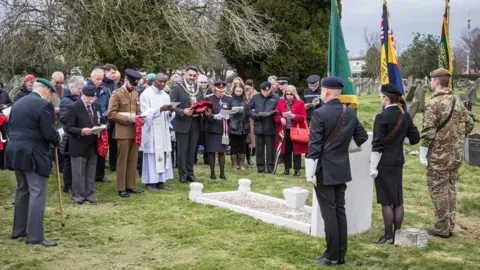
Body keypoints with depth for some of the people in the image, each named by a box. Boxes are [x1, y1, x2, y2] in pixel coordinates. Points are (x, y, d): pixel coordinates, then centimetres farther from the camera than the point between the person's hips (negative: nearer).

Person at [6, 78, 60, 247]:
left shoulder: (18, 103, 14)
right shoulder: (44, 105, -12)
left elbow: (11, 128, 17)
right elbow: (49, 133, -16)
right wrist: (57, 140, 3)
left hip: (15, 151, 9)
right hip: (33, 154, -9)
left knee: (22, 191, 20)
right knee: (37, 193, -6)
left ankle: (18, 230, 27)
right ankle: (35, 236, -7)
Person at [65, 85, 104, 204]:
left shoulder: (97, 106, 6)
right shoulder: (74, 107, -11)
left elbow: (101, 122, 15)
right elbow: (68, 128, -13)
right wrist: (82, 131, -28)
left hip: (93, 145, 5)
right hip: (79, 145, -5)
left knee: (91, 172, 12)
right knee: (78, 173, 4)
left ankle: (90, 194, 22)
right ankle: (78, 195, 14)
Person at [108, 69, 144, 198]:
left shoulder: (136, 94, 14)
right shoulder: (116, 94, -6)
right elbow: (111, 114, -12)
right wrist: (128, 118, -18)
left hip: (135, 131, 6)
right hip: (123, 132, -6)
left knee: (133, 160, 9)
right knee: (122, 161, 0)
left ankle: (130, 185, 18)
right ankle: (121, 188, 7)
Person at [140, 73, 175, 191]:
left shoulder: (165, 95, 13)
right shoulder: (146, 94, -5)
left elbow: (169, 116, 12)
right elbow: (146, 113, -12)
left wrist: (170, 111, -11)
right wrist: (160, 109, -23)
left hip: (163, 130, 6)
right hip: (151, 130, -6)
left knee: (164, 154, 5)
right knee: (152, 154, -4)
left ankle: (160, 181, 11)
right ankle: (150, 182, 2)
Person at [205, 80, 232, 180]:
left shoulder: (229, 99, 6)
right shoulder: (208, 99, -3)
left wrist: (228, 116, -13)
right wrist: (215, 116, -23)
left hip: (223, 129, 2)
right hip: (211, 129, -2)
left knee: (222, 152, 5)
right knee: (211, 152, 2)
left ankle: (222, 173, 11)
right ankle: (212, 172, 11)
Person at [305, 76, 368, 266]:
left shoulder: (319, 114, -15)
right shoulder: (351, 113, 5)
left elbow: (314, 145, -17)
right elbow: (362, 137, 11)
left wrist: (310, 172, -12)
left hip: (324, 171, -6)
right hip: (342, 170, 6)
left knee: (329, 213, -1)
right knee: (340, 211, 12)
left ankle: (332, 256, 5)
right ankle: (340, 255, 17)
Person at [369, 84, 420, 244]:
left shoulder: (382, 117, -16)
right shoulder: (405, 116, 4)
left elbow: (377, 145, -17)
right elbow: (415, 138, 10)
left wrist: (373, 167, -13)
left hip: (384, 163, -7)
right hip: (398, 162, 7)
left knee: (386, 201, 0)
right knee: (398, 200, 13)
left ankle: (388, 236, 6)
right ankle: (397, 233, 20)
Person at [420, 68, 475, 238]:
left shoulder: (434, 103, -14)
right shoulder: (458, 103, 8)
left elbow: (428, 131, -18)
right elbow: (469, 125, 12)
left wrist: (423, 153, -11)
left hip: (438, 155, -7)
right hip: (456, 155, 7)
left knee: (438, 190, 1)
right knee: (451, 189, 15)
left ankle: (441, 228, 5)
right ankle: (450, 226, 22)